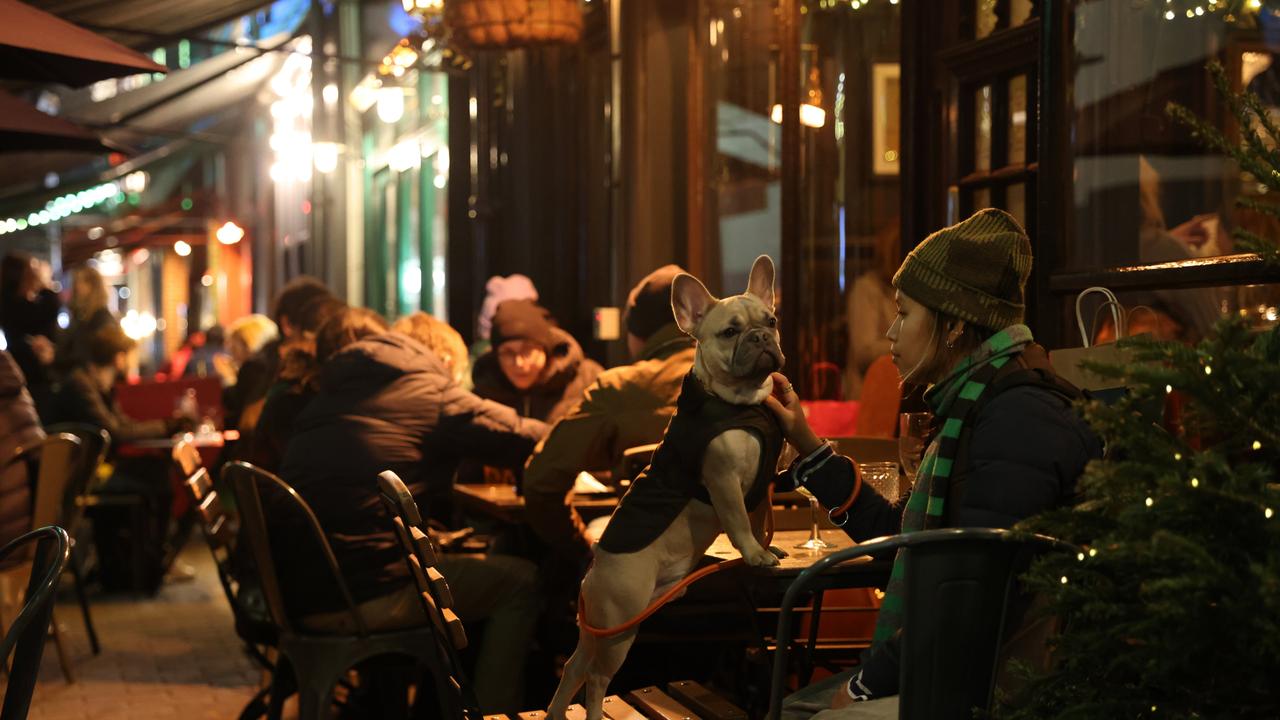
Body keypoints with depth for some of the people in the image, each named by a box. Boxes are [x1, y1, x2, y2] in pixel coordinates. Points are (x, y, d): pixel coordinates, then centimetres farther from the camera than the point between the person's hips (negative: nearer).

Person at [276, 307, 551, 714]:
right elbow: (528, 440, 1)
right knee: (522, 582, 7)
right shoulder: (426, 390, 0)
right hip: (361, 595, -8)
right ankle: (494, 711, 9)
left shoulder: (321, 401, 19)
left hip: (298, 595, 8)